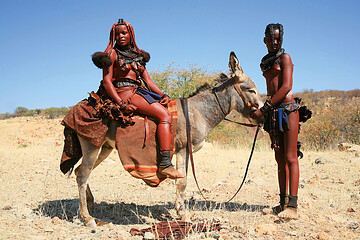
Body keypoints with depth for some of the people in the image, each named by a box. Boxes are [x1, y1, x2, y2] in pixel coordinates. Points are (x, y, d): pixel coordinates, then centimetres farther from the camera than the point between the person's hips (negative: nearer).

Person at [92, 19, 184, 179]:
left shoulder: (138, 55, 21)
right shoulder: (113, 54, 1)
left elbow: (148, 80, 15)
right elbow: (106, 82, -8)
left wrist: (163, 95, -2)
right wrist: (122, 104, -19)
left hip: (139, 92, 8)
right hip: (124, 93, -7)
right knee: (164, 115, -23)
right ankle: (165, 164, -29)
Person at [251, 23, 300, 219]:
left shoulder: (285, 58, -2)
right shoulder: (264, 63, 20)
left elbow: (286, 87, -13)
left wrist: (263, 109, -16)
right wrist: (266, 110, 16)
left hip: (288, 109, -7)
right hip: (273, 113, 7)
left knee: (290, 158, -10)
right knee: (280, 159, 7)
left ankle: (292, 206, -11)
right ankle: (283, 203, 12)